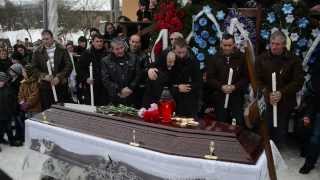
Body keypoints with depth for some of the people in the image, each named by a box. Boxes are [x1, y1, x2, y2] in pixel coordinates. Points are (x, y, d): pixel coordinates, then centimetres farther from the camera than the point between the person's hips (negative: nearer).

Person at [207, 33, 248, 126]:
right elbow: (209, 78, 2)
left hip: (237, 97, -1)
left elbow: (246, 77, 1)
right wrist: (221, 87, -14)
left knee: (238, 124, -1)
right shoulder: (214, 59, 5)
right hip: (220, 98, 1)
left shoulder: (241, 58, 3)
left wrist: (235, 87, -15)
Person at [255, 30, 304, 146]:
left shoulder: (293, 60, -3)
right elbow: (257, 79, 0)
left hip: (285, 102, 0)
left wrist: (282, 93, -17)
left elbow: (298, 81, -5)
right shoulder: (262, 59, 1)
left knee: (281, 131, 7)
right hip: (266, 101, 1)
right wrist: (267, 93, -15)